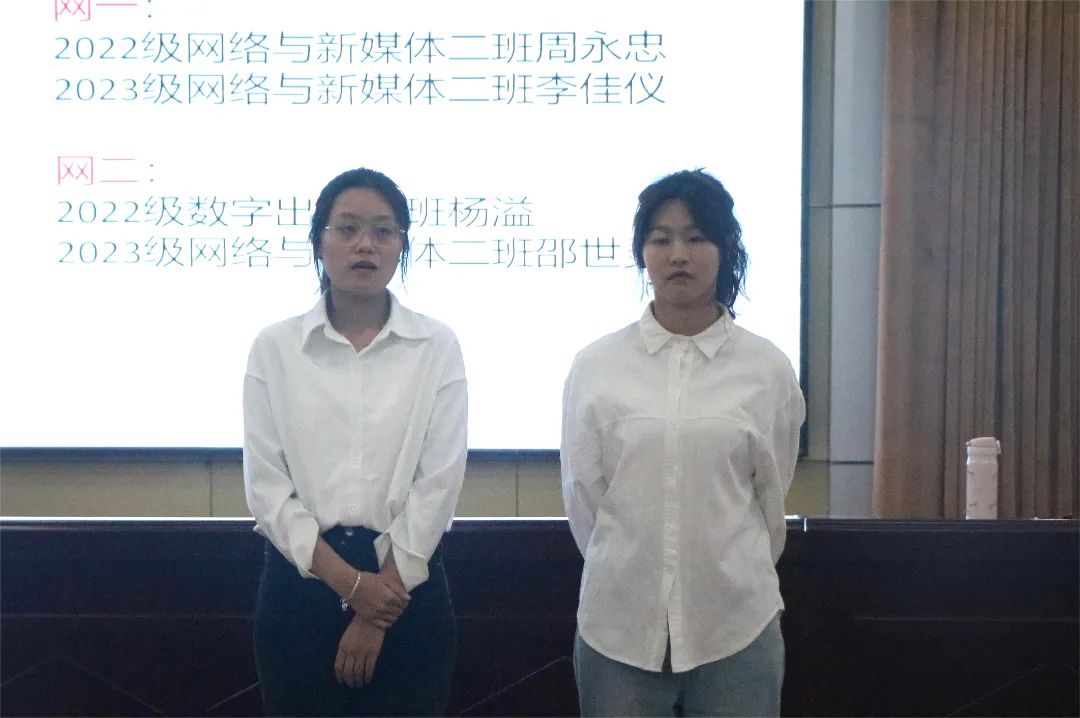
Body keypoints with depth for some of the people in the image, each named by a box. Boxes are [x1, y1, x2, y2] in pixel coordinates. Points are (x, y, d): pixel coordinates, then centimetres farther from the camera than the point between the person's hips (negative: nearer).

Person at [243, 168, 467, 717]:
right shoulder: (274, 347, 2)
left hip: (405, 580, 0)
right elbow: (265, 483, -3)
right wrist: (348, 581, -12)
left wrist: (380, 593, -9)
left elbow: (439, 481, -4)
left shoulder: (437, 347, 1)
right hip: (301, 580, 0)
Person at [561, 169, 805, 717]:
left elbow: (770, 497, 10)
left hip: (734, 625, 0)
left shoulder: (768, 369, 0)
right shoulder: (595, 365, 0)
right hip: (620, 623, 0)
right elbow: (582, 495, 8)